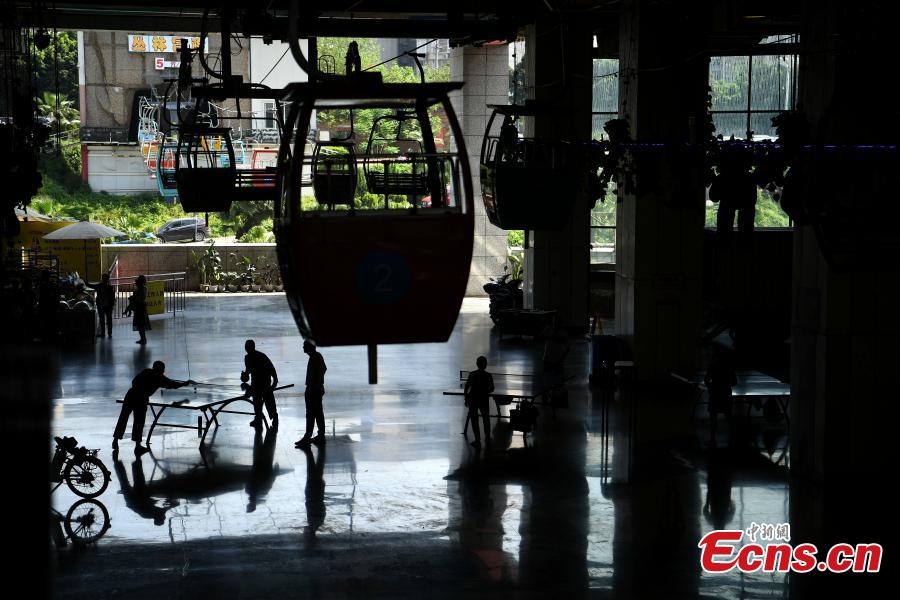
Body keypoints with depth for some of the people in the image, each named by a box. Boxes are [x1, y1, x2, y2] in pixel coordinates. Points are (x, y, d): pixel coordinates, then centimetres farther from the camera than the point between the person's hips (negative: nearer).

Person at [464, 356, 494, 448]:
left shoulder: (472, 374, -10)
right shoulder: (488, 376, -7)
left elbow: (466, 388, -10)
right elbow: (491, 389, 2)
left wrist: (466, 398, 0)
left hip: (473, 400, -1)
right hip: (484, 399, 1)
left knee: (474, 420, 7)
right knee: (486, 420, 17)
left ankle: (477, 441, 6)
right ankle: (487, 440, 24)